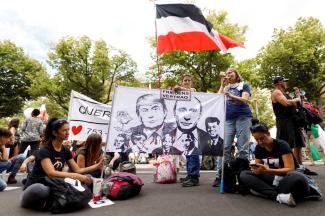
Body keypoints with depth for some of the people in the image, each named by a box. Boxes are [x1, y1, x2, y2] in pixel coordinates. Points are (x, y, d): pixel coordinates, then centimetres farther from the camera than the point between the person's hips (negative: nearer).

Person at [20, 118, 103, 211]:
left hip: (51, 186, 7)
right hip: (35, 188, -6)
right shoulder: (44, 150, -18)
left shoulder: (65, 151, 3)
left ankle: (47, 202, -2)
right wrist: (76, 176, -41)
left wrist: (97, 166, -12)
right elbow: (51, 173, -32)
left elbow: (77, 170, 2)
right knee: (42, 190, -43)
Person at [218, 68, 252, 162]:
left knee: (243, 147, -7)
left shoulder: (244, 85, 12)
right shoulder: (226, 88, 23)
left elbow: (244, 100, -6)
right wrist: (222, 85, 8)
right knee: (225, 147, -7)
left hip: (243, 117, -3)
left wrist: (231, 96, -22)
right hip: (228, 119, 3)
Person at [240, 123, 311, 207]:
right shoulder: (258, 149, -2)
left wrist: (267, 170, -36)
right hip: (273, 178, 5)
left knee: (298, 178, -42)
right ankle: (279, 196, -30)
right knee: (244, 174, -18)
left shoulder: (282, 145, -17)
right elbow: (259, 168, 2)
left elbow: (290, 169, -24)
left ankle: (264, 191, -22)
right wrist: (256, 170, -24)